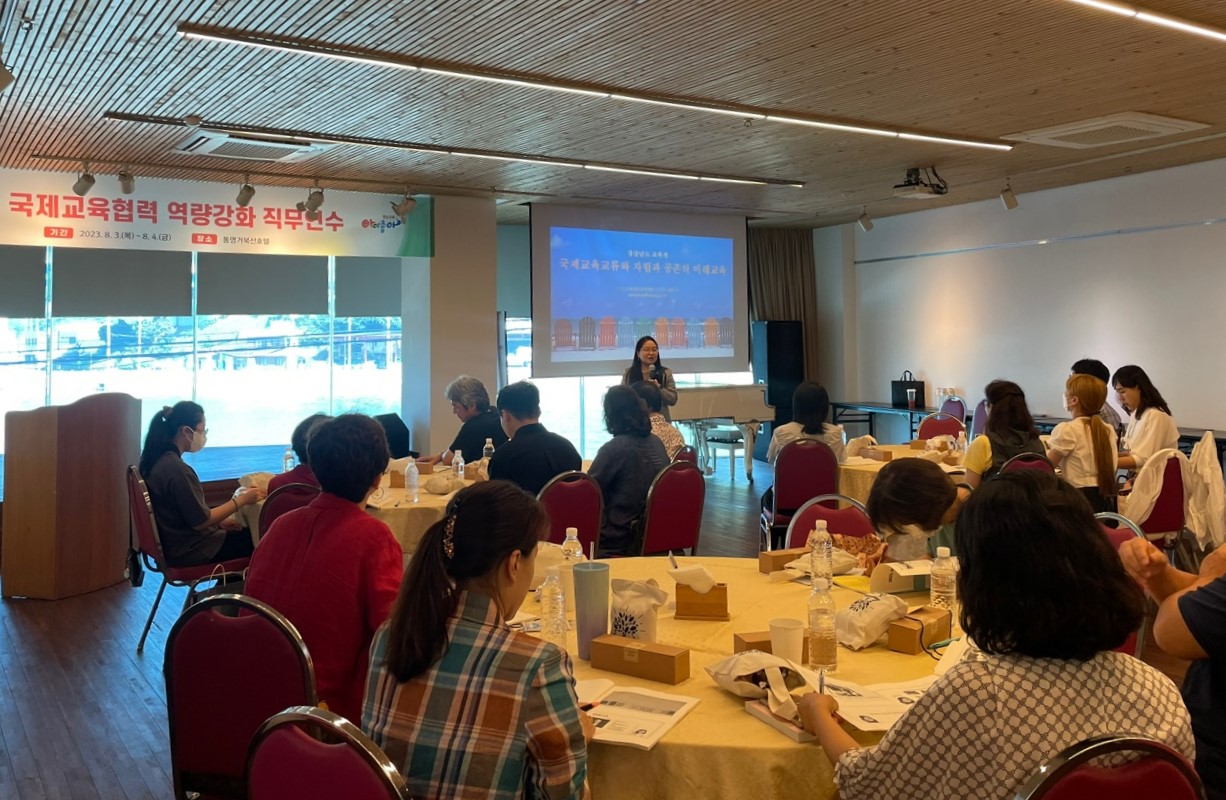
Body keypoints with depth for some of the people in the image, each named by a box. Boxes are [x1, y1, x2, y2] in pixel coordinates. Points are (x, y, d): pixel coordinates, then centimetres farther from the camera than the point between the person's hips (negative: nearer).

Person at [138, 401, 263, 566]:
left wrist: (218, 521, 9)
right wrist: (242, 500, -13)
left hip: (173, 543, 9)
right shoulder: (176, 469, -27)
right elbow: (200, 521, -21)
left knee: (247, 531, 20)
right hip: (188, 550, -9)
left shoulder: (157, 460, 1)